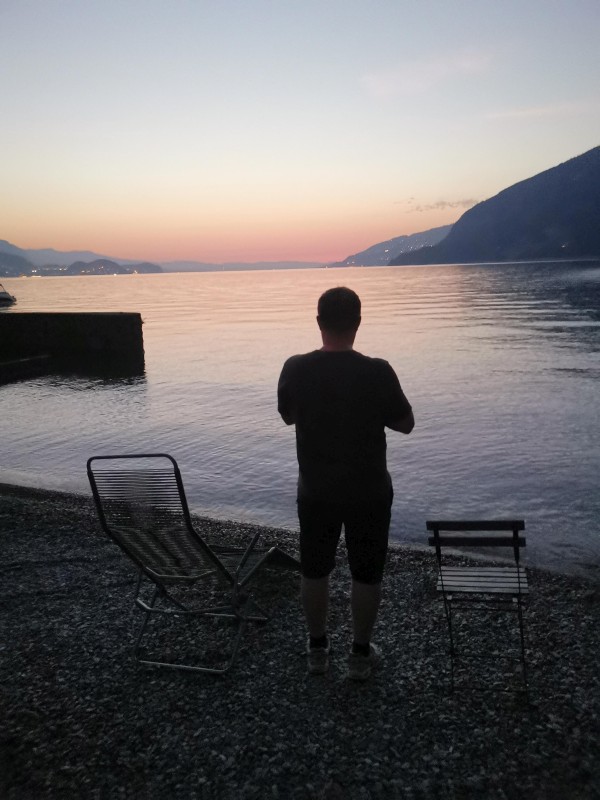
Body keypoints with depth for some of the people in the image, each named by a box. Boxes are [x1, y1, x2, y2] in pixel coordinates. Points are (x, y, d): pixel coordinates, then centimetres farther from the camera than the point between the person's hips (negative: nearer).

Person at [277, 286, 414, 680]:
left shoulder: (295, 369, -11)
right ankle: (361, 654, 28)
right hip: (369, 491, -2)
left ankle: (317, 648, 34)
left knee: (314, 570, 19)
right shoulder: (378, 372, -18)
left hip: (316, 490, 2)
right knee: (367, 574, 15)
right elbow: (406, 423, -5)